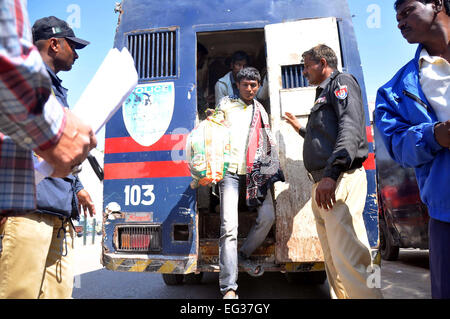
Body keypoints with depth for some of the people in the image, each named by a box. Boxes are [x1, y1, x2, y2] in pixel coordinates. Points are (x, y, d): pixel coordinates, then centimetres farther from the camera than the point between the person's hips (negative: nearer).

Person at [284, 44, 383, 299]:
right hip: (322, 185, 10)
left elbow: (351, 129, -17)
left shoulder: (341, 82, 2)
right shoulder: (323, 93, 29)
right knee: (332, 260, 12)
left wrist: (331, 173, -27)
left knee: (350, 261, -16)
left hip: (340, 180, -10)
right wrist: (300, 129, 41)